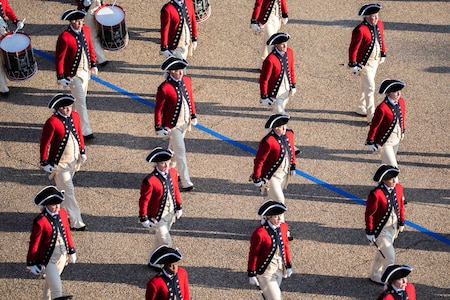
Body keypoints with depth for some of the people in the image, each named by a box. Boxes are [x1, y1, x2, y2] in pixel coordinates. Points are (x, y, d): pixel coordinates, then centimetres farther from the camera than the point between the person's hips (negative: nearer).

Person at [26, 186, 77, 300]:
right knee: (57, 289, -8)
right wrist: (31, 264, -9)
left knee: (51, 282, 26)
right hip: (47, 260, -6)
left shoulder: (62, 213, -5)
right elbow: (34, 243, -15)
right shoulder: (40, 221, -25)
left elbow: (67, 232, 8)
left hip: (62, 256, 6)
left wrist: (71, 251, 15)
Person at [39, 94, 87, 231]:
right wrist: (44, 163, -12)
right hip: (60, 163, -6)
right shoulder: (52, 122, -22)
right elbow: (44, 143, -15)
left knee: (64, 189, 21)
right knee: (69, 192, -2)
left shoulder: (75, 116, -2)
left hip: (74, 159, 6)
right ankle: (76, 222, 5)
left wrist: (82, 151, 14)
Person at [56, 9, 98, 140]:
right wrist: (61, 77, -15)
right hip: (74, 74, -7)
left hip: (86, 70, 7)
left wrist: (94, 64, 12)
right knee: (81, 101, -4)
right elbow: (59, 58, -17)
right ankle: (85, 131, 4)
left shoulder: (86, 30, -3)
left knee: (80, 99, 20)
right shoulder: (64, 37, -23)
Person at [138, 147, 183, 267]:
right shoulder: (149, 181, -27)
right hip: (158, 216, -7)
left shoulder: (173, 172, -6)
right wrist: (144, 219, -13)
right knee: (166, 242, 2)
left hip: (170, 213, 7)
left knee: (159, 239, 24)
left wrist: (179, 207, 13)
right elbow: (144, 200, -18)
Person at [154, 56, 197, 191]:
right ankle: (185, 182, 2)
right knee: (181, 152, -4)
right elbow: (158, 109, -16)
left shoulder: (187, 80, -4)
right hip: (173, 125, -6)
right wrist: (158, 127, -13)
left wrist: (193, 115, 15)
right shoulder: (164, 88, -24)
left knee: (174, 148, 23)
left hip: (185, 122, 7)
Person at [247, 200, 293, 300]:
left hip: (279, 269, 6)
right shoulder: (259, 233, -24)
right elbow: (253, 254, -16)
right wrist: (251, 275, -11)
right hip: (265, 272, -6)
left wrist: (288, 265, 13)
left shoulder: (283, 227, -4)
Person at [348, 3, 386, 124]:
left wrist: (383, 54, 18)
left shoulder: (380, 25, -2)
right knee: (370, 88, -7)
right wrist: (353, 65, -18)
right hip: (364, 63, -8)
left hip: (375, 61, 8)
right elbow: (353, 49, -21)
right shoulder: (360, 30, -26)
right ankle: (372, 117, -1)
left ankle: (361, 109, 40)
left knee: (366, 86, 22)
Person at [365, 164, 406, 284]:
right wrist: (369, 233, -14)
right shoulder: (376, 194, -28)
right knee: (390, 256, -3)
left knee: (382, 253, 23)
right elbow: (369, 214, -20)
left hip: (393, 228, 7)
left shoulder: (398, 188, -7)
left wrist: (401, 223, 15)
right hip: (381, 230, -7)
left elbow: (401, 206, 8)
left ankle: (375, 275, 42)